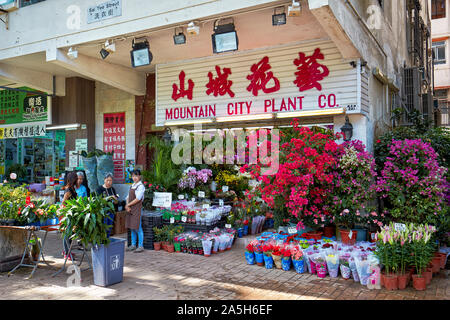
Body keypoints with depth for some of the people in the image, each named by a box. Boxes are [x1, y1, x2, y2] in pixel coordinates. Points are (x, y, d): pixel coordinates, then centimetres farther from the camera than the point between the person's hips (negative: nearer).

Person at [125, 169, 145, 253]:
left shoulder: (141, 186, -8)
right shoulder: (132, 186, 15)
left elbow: (138, 199, -15)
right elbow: (128, 197, 13)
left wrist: (128, 205, -9)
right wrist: (127, 206, -4)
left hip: (137, 209, -7)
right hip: (130, 209, 7)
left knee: (138, 228, -5)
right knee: (132, 228, 11)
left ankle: (140, 246, 1)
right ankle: (133, 245, 20)